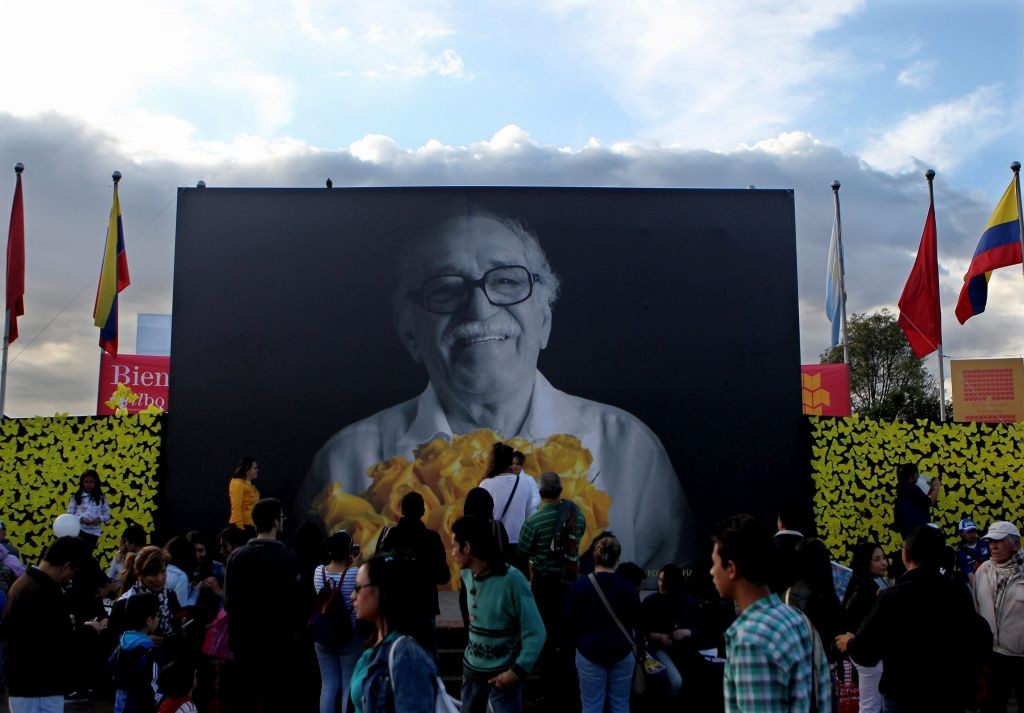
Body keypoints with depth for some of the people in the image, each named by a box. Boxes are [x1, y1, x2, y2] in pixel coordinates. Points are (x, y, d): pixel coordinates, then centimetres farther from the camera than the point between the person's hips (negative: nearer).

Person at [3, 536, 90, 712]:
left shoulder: (22, 582, 8)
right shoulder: (47, 594, -24)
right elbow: (65, 645, -22)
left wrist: (65, 621, 15)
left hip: (20, 682, 10)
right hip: (41, 688, -10)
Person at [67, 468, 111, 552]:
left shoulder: (101, 498, 6)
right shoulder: (76, 497, 1)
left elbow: (107, 515, 7)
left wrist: (99, 519, -14)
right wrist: (81, 519, -17)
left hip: (94, 532, 2)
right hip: (79, 530, -2)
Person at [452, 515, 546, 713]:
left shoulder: (511, 579, -20)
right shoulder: (467, 575, 0)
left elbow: (535, 633, -18)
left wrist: (518, 670, -23)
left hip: (502, 676, -7)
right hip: (472, 672, 7)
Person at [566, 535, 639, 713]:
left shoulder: (581, 585, -10)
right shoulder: (627, 587, -5)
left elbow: (570, 620, -3)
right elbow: (636, 622, 6)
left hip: (589, 653, -2)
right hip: (622, 653, 2)